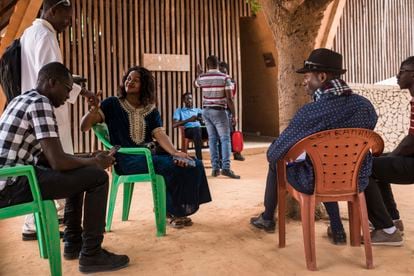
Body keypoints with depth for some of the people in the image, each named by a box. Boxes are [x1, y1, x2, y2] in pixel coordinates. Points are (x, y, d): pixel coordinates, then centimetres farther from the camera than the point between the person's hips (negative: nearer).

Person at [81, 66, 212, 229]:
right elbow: (84, 127, -4)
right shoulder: (113, 104, 3)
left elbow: (159, 135, -2)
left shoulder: (151, 110, 13)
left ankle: (179, 209, 3)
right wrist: (93, 110, -26)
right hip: (126, 159, -4)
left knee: (193, 164, -13)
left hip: (150, 154, 5)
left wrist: (175, 153, -21)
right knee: (169, 166, -29)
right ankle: (171, 210, -5)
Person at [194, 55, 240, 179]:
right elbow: (229, 98, -11)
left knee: (212, 139, 8)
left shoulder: (202, 77, 4)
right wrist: (234, 114, -4)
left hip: (206, 111, 5)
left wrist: (198, 73, 46)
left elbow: (195, 84, 29)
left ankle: (215, 168, 7)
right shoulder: (225, 78, -8)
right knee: (225, 139, -4)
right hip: (219, 111, -4)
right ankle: (226, 167, -15)